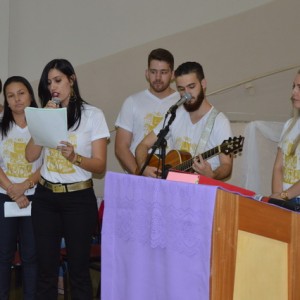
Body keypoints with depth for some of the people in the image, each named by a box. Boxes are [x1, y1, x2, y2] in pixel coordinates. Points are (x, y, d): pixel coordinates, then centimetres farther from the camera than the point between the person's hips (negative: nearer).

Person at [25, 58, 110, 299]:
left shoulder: (93, 115, -3)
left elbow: (100, 165, -7)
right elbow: (31, 155, -1)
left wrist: (74, 157, -25)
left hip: (78, 198, -3)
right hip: (45, 197, 4)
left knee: (78, 269, 3)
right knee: (46, 268, 7)